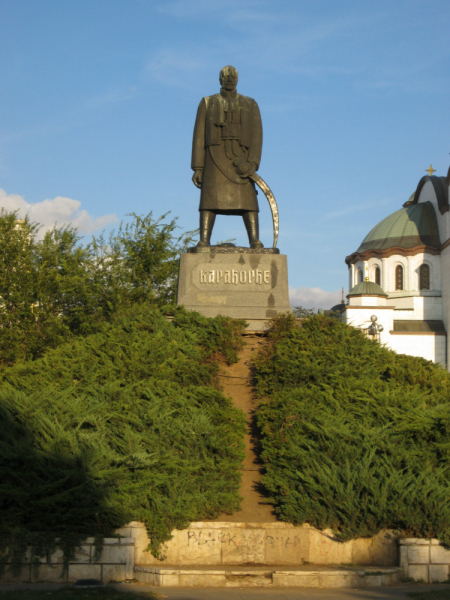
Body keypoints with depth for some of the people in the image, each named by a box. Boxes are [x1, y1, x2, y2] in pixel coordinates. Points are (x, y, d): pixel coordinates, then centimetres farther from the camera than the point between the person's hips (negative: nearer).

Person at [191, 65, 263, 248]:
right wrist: (197, 167, -4)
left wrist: (252, 162, -13)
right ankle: (204, 241, -17)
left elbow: (256, 135, 4)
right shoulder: (207, 103, 14)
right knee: (209, 199, -11)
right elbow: (199, 136, 7)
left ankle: (255, 241, -17)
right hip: (214, 158, 0)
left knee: (247, 199, -11)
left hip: (240, 160, 0)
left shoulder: (250, 105, 15)